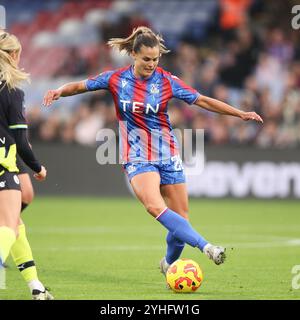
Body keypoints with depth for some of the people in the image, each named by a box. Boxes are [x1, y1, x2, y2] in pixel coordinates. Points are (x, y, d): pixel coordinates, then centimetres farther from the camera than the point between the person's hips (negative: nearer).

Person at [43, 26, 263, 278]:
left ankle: (169, 264, 29)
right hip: (137, 158, -2)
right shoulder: (116, 79, -3)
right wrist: (59, 91, -13)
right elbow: (80, 86, 7)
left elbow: (203, 101, -1)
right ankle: (206, 247, -39)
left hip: (167, 156, 2)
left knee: (181, 218, 2)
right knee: (155, 206, -29)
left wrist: (241, 114, -7)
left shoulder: (167, 81, -4)